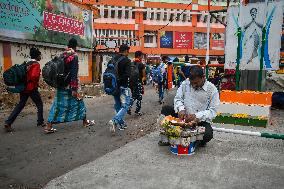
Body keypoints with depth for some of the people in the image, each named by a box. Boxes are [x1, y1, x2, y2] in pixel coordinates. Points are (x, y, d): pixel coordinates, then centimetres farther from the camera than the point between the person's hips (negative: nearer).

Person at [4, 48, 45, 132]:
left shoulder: (27, 63, 15)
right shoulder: (36, 64, -11)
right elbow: (34, 76, -23)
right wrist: (36, 82, -7)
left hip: (24, 87, 8)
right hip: (32, 88, -8)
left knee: (20, 105, 9)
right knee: (39, 104, 9)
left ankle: (8, 123, 2)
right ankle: (40, 122, 16)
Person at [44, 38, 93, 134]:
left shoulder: (62, 55, 8)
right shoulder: (74, 56, -11)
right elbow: (74, 73, -17)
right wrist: (74, 89, -18)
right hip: (70, 85, -6)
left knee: (58, 104, 7)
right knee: (78, 102, 11)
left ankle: (48, 126, 4)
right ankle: (85, 121, 25)